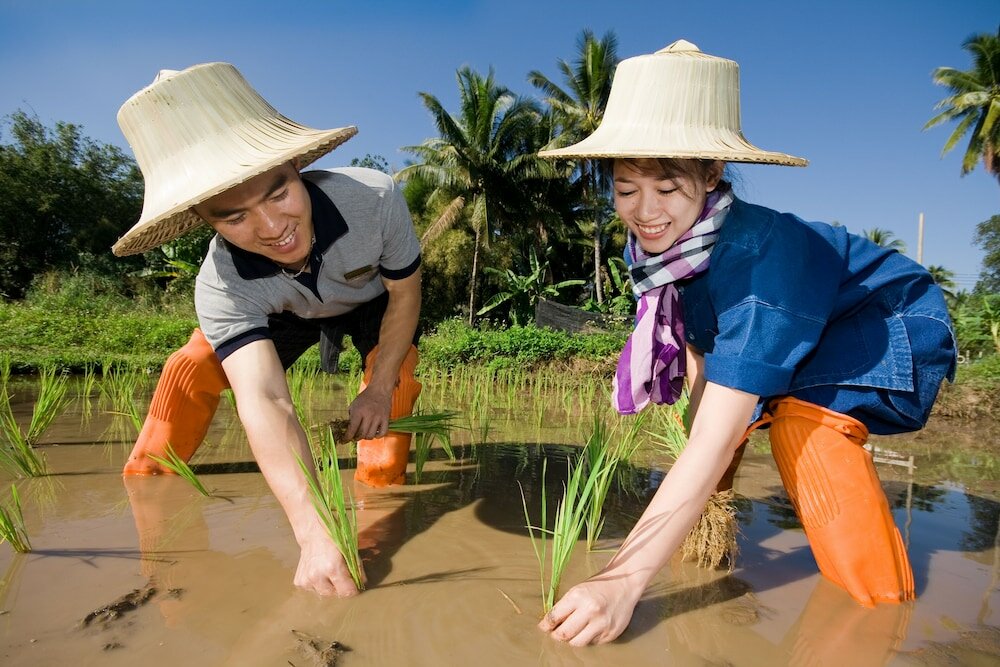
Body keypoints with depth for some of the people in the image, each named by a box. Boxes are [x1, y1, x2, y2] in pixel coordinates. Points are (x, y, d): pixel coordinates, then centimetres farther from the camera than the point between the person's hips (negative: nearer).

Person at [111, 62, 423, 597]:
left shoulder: (374, 198, -42)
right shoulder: (222, 288, -39)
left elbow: (404, 292, -23)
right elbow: (264, 400, -51)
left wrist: (378, 388, -23)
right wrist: (314, 532, -63)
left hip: (376, 299, 0)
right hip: (288, 311, 1)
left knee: (395, 380, -23)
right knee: (191, 368, -10)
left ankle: (379, 495, 1)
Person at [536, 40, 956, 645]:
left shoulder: (758, 252, -38)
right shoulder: (661, 241, -16)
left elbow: (718, 436, -44)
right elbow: (696, 345, -3)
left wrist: (623, 580, -48)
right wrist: (702, 490, -5)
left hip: (897, 329, -8)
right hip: (787, 340, 8)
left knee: (800, 407, -33)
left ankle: (883, 604, -14)